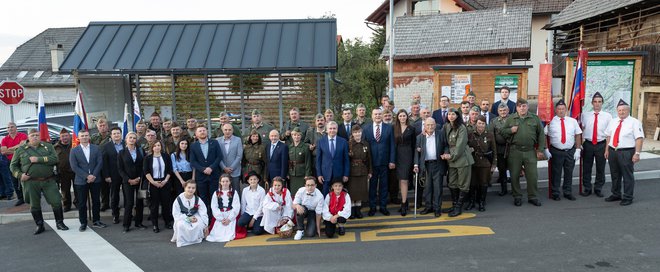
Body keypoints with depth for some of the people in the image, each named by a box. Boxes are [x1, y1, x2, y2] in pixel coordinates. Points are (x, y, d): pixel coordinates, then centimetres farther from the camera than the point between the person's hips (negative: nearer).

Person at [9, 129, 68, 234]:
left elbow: (54, 159, -9)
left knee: (56, 202, -2)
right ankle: (39, 226, 24)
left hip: (48, 181, 0)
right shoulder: (20, 149, 5)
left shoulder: (48, 146, 5)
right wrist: (20, 175, -5)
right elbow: (13, 166, 11)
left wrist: (38, 159, -15)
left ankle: (59, 223, 14)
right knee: (34, 205, 9)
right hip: (31, 182, 0)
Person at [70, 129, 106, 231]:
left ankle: (96, 221, 19)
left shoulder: (96, 148, 5)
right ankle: (83, 223, 14)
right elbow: (74, 167, -6)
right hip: (81, 181, -1)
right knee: (82, 203, 4)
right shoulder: (74, 151, 1)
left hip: (95, 180, 2)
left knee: (96, 201, 8)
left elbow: (100, 163, 0)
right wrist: (87, 176, -14)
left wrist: (93, 175, -12)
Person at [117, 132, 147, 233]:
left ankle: (138, 222, 16)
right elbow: (120, 169, 0)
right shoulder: (122, 153, 3)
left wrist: (140, 178, -7)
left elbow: (143, 166, 4)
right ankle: (126, 225, 7)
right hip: (127, 182, -2)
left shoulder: (140, 151, 6)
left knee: (140, 202, 4)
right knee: (129, 203, -4)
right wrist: (129, 180, -8)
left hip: (139, 181, 2)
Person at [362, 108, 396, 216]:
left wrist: (392, 161, -3)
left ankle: (383, 206, 20)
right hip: (371, 162, 0)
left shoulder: (388, 128, 4)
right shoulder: (366, 129, 3)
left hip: (384, 162, 0)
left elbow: (392, 145, 2)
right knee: (372, 185, 7)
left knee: (384, 185, 8)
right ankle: (372, 207, 18)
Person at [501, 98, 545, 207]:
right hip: (514, 151, 0)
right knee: (514, 175, 5)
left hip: (530, 151, 0)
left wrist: (540, 149, 3)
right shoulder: (510, 119, 6)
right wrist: (510, 130, -11)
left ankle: (533, 197, 18)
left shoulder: (535, 118, 7)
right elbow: (502, 132, 9)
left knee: (532, 175, 3)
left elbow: (541, 135, 8)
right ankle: (517, 197, 20)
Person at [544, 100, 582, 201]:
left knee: (569, 173, 11)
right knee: (556, 173, 3)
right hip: (556, 152, -3)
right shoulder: (550, 121, -3)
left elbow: (578, 135, 7)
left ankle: (568, 193, 24)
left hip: (571, 151, 3)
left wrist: (577, 150, 0)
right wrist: (546, 149, -8)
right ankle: (555, 193, 15)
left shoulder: (573, 121, 6)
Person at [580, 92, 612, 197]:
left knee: (600, 168, 8)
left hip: (601, 145, 0)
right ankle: (587, 188, 19)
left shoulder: (607, 116, 3)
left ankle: (598, 189, 23)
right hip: (588, 144, 0)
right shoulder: (585, 115, 5)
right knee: (586, 168, 5)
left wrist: (608, 146, -1)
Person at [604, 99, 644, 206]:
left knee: (627, 176, 2)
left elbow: (639, 138, -14)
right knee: (615, 175, 16)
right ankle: (616, 195, 30)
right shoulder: (613, 122, 11)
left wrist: (637, 153, -19)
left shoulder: (634, 122, -8)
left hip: (626, 153, -6)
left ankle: (627, 198, 13)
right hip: (613, 151, 6)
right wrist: (607, 150, 11)